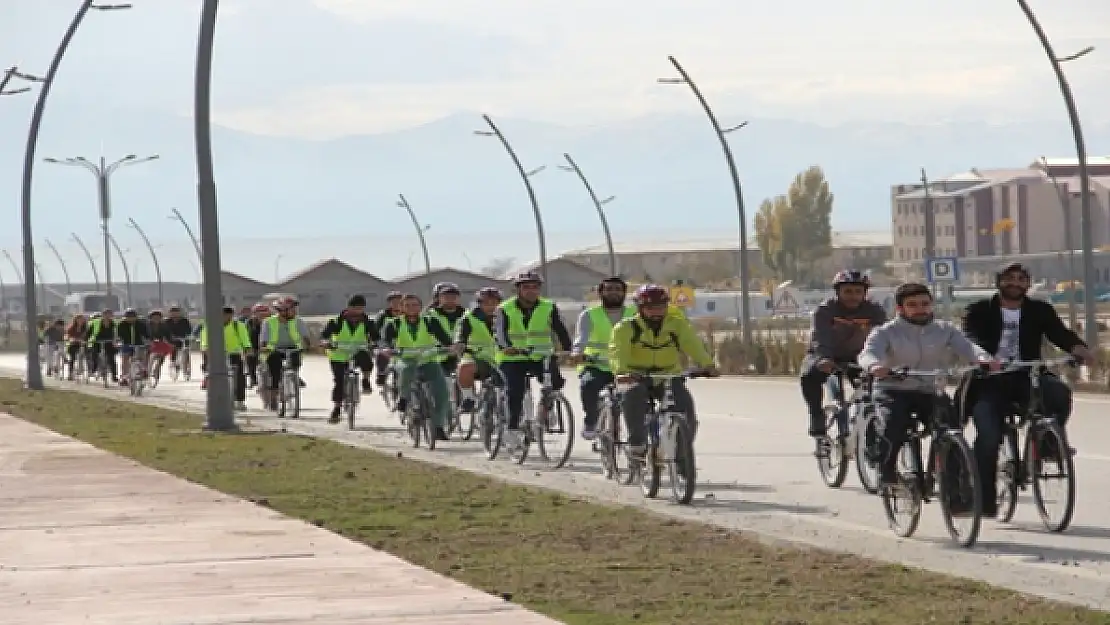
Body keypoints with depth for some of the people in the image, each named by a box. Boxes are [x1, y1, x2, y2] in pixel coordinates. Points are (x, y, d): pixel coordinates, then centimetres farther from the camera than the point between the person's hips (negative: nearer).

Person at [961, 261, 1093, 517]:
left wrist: (1078, 348, -27)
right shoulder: (980, 311, 4)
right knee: (988, 436, -20)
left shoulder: (1040, 311, 10)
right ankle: (985, 500, -10)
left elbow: (1060, 333, -4)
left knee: (1059, 391, -29)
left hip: (1026, 378, 2)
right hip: (990, 382, -2)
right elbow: (971, 338, -13)